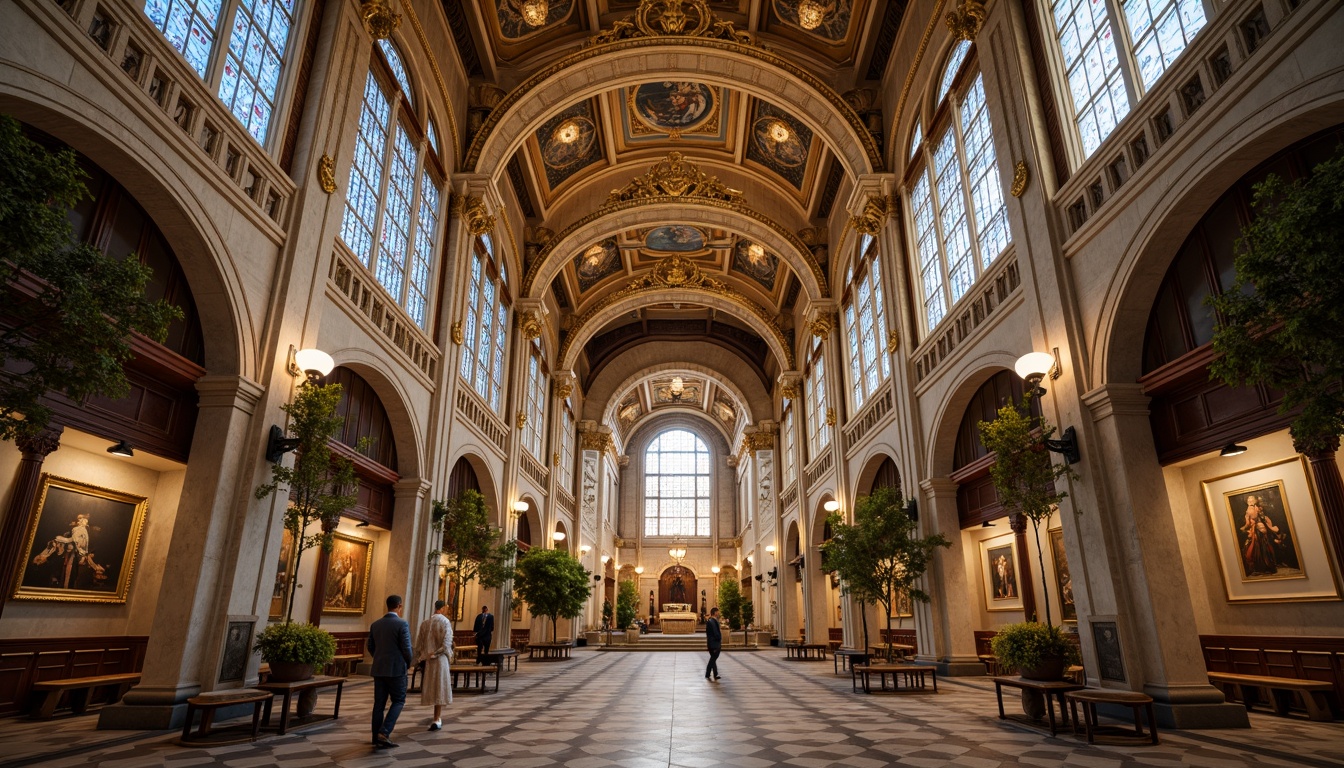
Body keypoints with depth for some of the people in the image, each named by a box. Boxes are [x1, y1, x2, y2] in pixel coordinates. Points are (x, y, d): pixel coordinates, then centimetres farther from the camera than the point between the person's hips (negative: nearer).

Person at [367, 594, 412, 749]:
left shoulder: (375, 624, 6)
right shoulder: (402, 624, -14)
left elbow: (370, 646, 13)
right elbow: (406, 648, -15)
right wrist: (408, 663, 4)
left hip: (379, 669, 6)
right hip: (396, 669, -6)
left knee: (379, 704, 10)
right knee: (399, 701, 7)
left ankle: (378, 739, 13)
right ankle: (384, 732, -8)